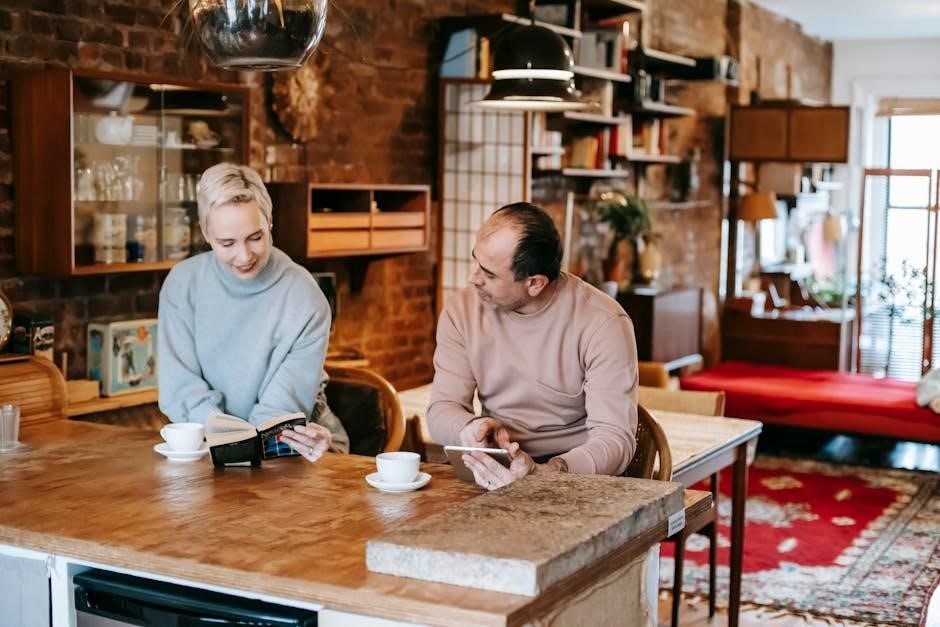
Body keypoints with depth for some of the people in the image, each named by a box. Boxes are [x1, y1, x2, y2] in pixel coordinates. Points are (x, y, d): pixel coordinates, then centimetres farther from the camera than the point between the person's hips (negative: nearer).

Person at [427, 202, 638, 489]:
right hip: (495, 467, 4)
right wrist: (471, 427, -24)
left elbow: (615, 437, -19)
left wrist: (541, 474, -37)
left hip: (574, 468, -4)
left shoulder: (602, 323, -15)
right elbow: (442, 409, 0)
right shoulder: (462, 310, -1)